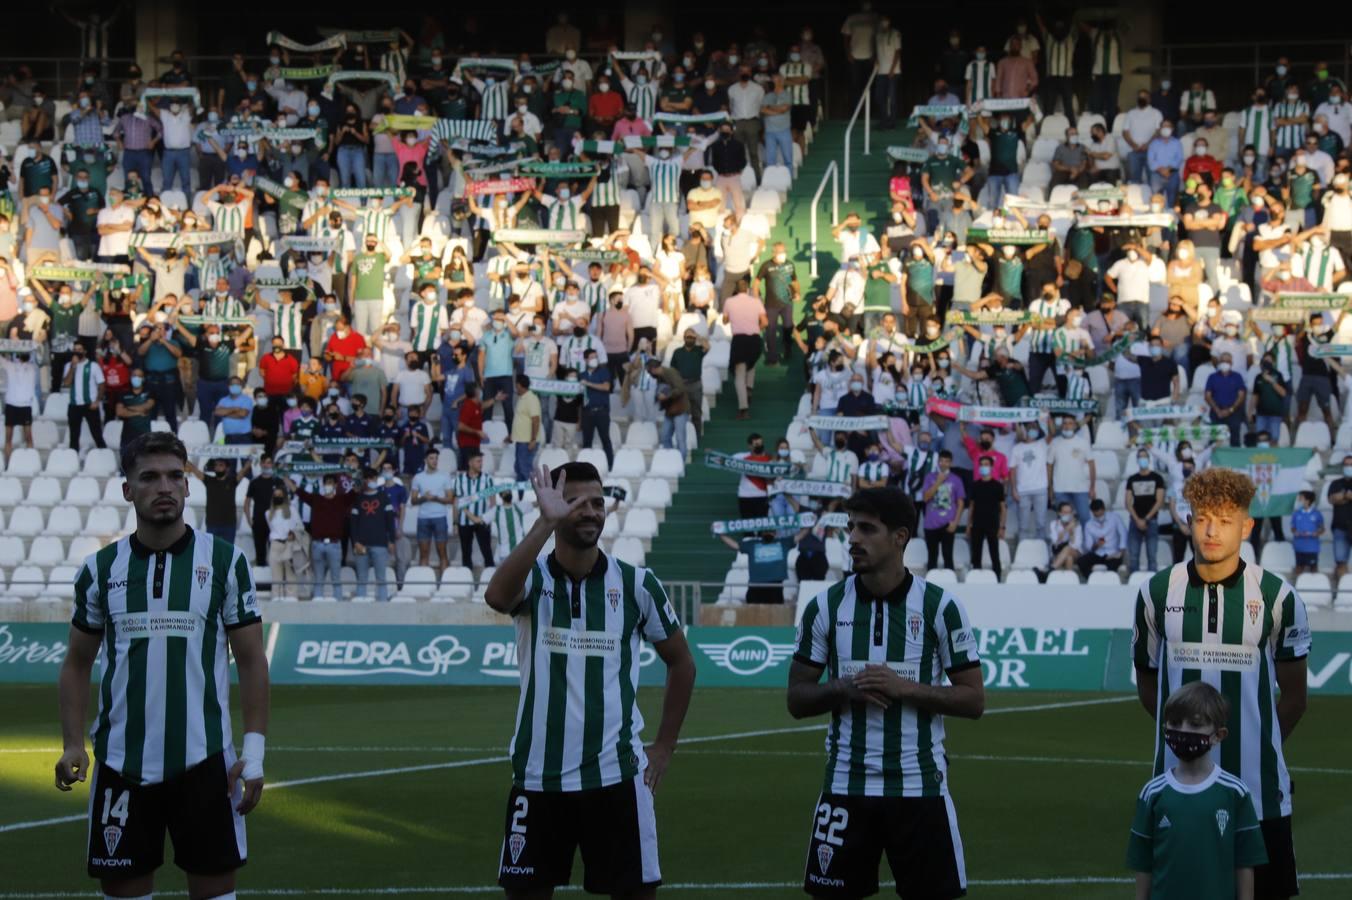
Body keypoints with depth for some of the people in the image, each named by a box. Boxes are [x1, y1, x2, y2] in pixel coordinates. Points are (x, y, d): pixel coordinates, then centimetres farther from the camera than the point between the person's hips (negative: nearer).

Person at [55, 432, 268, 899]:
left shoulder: (225, 561, 0)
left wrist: (255, 749, -6)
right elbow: (77, 663, 12)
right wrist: (72, 744, 0)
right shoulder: (100, 568, 5)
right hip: (121, 762, 2)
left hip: (204, 760, -2)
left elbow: (251, 659, 2)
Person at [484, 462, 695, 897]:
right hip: (538, 775, 0)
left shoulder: (637, 584, 0)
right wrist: (545, 523, -35)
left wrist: (664, 746, 6)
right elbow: (496, 596, -28)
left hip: (616, 774, 0)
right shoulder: (531, 577, -3)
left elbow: (681, 663, 12)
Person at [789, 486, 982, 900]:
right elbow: (798, 699, 6)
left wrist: (904, 687, -17)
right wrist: (846, 688, -15)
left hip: (920, 786, -2)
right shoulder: (825, 606, 2)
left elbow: (973, 700, -3)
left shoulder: (941, 606, -3)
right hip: (846, 787, 2)